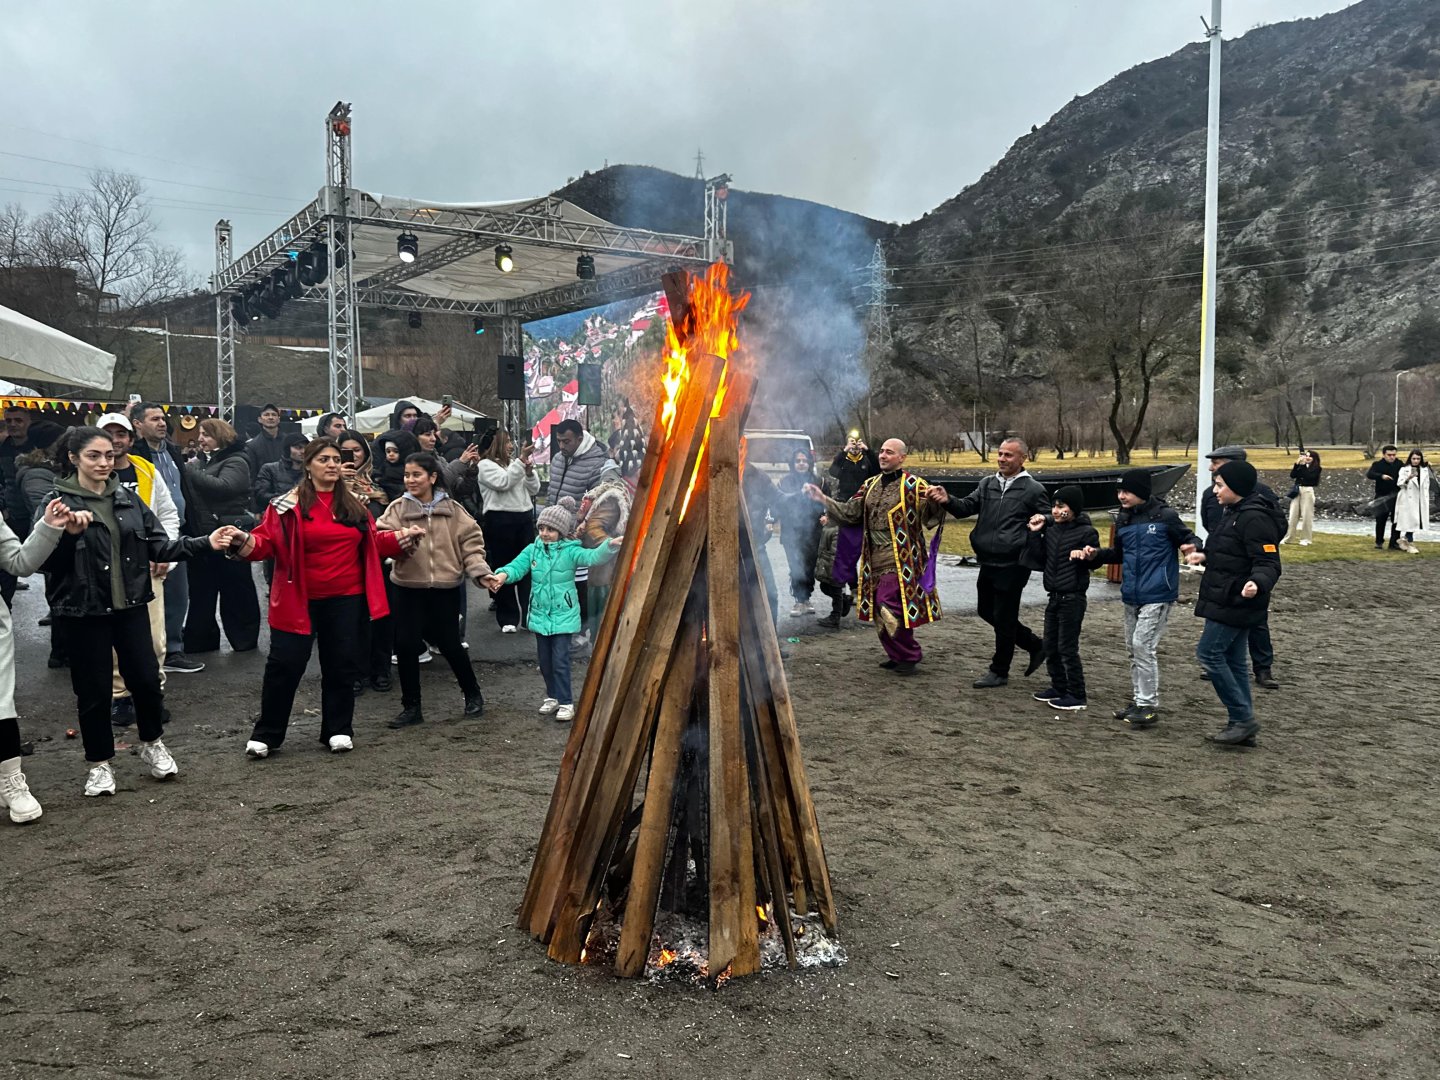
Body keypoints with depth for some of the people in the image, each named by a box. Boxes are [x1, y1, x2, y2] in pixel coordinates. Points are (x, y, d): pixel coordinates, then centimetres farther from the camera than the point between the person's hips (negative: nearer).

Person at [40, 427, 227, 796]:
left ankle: (152, 744, 30)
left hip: (130, 605, 4)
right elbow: (44, 561, -13)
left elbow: (158, 546, 4)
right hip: (84, 611, -4)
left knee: (146, 677, 7)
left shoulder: (128, 499, 6)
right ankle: (99, 763, 22)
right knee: (94, 688, 6)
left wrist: (205, 543, -7)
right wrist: (68, 535, -31)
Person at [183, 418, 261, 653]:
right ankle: (201, 640, 21)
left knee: (236, 590, 3)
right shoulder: (201, 463, 16)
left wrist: (190, 472, -17)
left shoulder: (235, 462, -6)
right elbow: (189, 496, 15)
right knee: (200, 591, 12)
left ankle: (245, 640, 13)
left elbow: (223, 486, -24)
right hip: (202, 537, 7)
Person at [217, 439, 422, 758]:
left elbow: (372, 543, 17)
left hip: (347, 600, 4)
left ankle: (338, 730, 22)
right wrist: (243, 541, -29)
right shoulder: (288, 505, -4)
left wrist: (402, 536, 9)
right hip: (300, 601, -3)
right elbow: (267, 541, -10)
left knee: (342, 665, 9)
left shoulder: (354, 505, 10)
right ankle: (266, 735, 13)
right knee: (284, 665, 0)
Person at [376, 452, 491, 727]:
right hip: (407, 589, 1)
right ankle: (411, 707, 16)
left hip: (444, 588, -1)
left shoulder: (452, 509, 1)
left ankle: (472, 694, 30)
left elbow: (470, 541, 1)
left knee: (450, 644, 7)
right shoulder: (398, 508, 0)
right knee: (406, 646, 2)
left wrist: (480, 571, -12)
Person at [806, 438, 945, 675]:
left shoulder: (913, 485, -7)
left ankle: (909, 656, 7)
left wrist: (934, 501, -37)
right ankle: (897, 655, 28)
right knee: (880, 610, 12)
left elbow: (931, 517, -16)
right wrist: (823, 500, 3)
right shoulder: (871, 485, 13)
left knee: (890, 607, -11)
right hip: (875, 559, 7)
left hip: (899, 559, -7)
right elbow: (849, 512, 13)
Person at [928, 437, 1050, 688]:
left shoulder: (1033, 490, -6)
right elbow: (967, 507, 0)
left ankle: (999, 671, 18)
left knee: (1003, 618, 2)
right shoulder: (987, 484, 10)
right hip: (988, 563, 7)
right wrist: (948, 500, -21)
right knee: (986, 611, 16)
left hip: (1013, 566, -7)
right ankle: (1035, 646, 32)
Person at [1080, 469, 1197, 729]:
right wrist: (1097, 554, 3)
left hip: (1157, 596, -7)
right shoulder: (1123, 520, 8)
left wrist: (1193, 547, -28)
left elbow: (1189, 539, -5)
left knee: (1143, 646, -10)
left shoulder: (1165, 517, -11)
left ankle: (1149, 706, 0)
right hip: (1131, 596, 7)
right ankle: (1138, 701, 25)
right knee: (1133, 648, 13)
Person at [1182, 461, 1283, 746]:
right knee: (1232, 661, 12)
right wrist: (1204, 555, 31)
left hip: (1236, 602, -11)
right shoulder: (1234, 512, 13)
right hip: (1228, 601, 11)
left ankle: (1243, 719, -2)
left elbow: (1269, 562, -24)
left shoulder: (1254, 518, -19)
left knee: (1209, 652, -9)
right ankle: (1242, 725, 19)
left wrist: (1257, 583, -41)